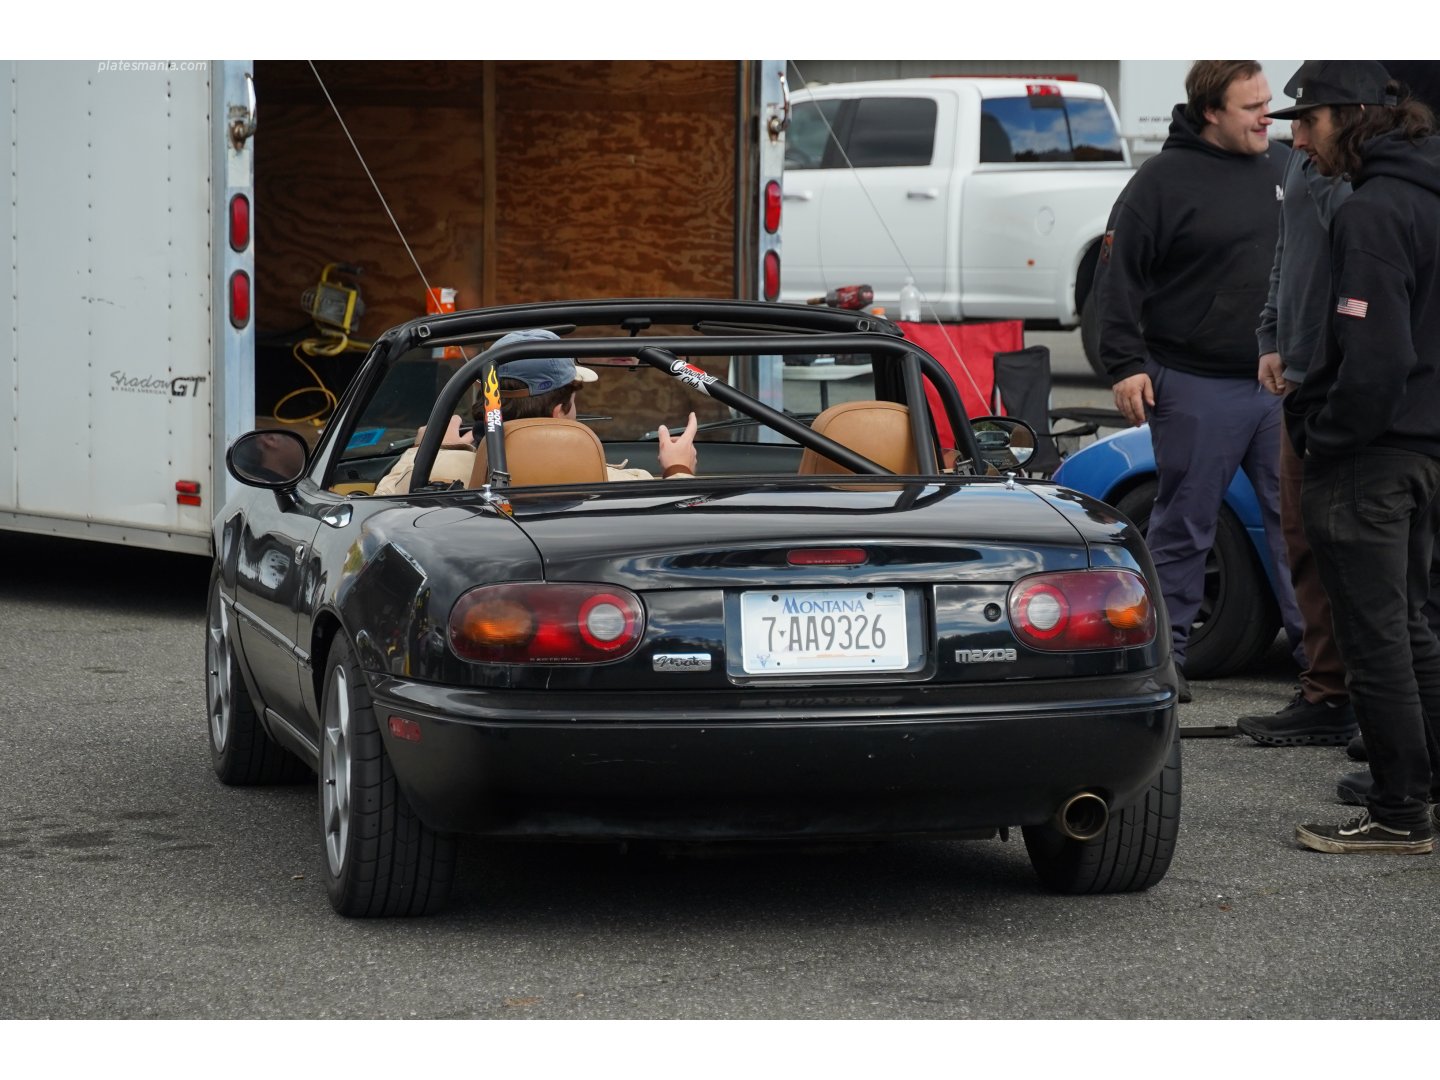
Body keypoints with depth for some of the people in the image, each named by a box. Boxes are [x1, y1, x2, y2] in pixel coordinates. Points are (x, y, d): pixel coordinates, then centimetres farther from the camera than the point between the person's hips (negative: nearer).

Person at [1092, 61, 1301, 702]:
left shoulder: (1284, 170, 11)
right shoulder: (1164, 180, -6)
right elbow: (1119, 275, -7)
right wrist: (1126, 365, -13)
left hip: (1283, 384, 5)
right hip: (1197, 389, -5)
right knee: (1183, 524, 3)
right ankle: (1164, 651, 11)